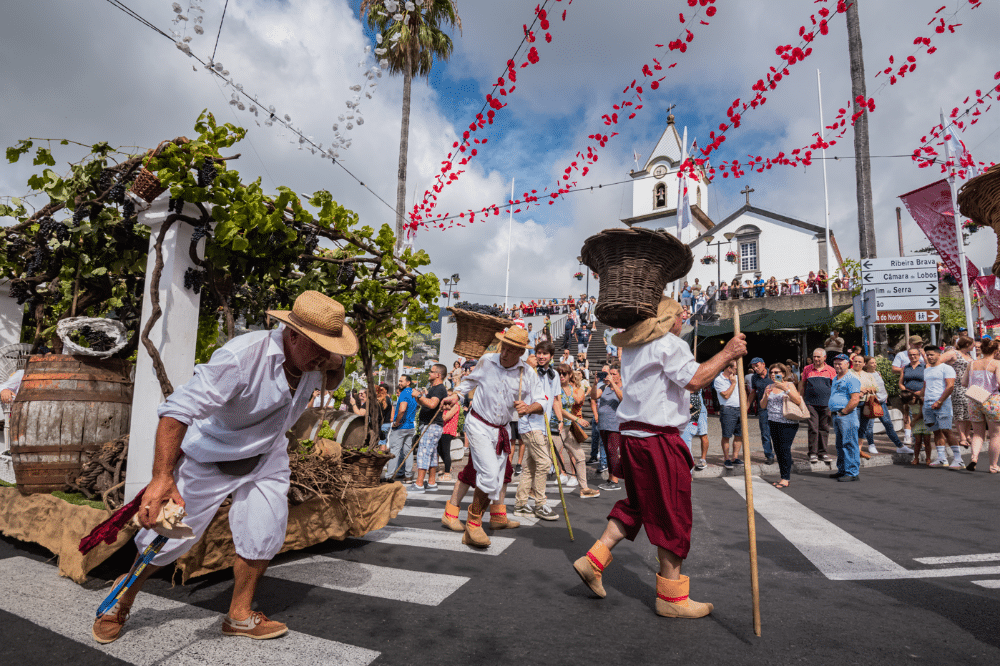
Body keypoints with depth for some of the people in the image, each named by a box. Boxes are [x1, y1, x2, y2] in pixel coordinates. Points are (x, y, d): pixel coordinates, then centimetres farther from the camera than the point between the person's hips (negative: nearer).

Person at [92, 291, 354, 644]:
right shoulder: (241, 356, -37)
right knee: (171, 535, 7)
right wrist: (161, 477, -51)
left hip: (266, 458, 5)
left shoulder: (314, 358, -13)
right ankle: (124, 596, 38)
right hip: (211, 457, -5)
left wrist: (336, 366, -17)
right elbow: (178, 409, -41)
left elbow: (330, 384, 9)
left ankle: (239, 616, 22)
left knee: (264, 536, 1)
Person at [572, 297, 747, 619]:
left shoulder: (632, 349, 19)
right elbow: (694, 380, -19)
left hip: (632, 435, 9)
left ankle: (594, 560, 16)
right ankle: (671, 597, 14)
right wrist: (727, 353, -12)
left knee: (636, 504, 19)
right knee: (673, 514, 3)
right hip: (658, 439, -9)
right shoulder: (669, 344, -9)